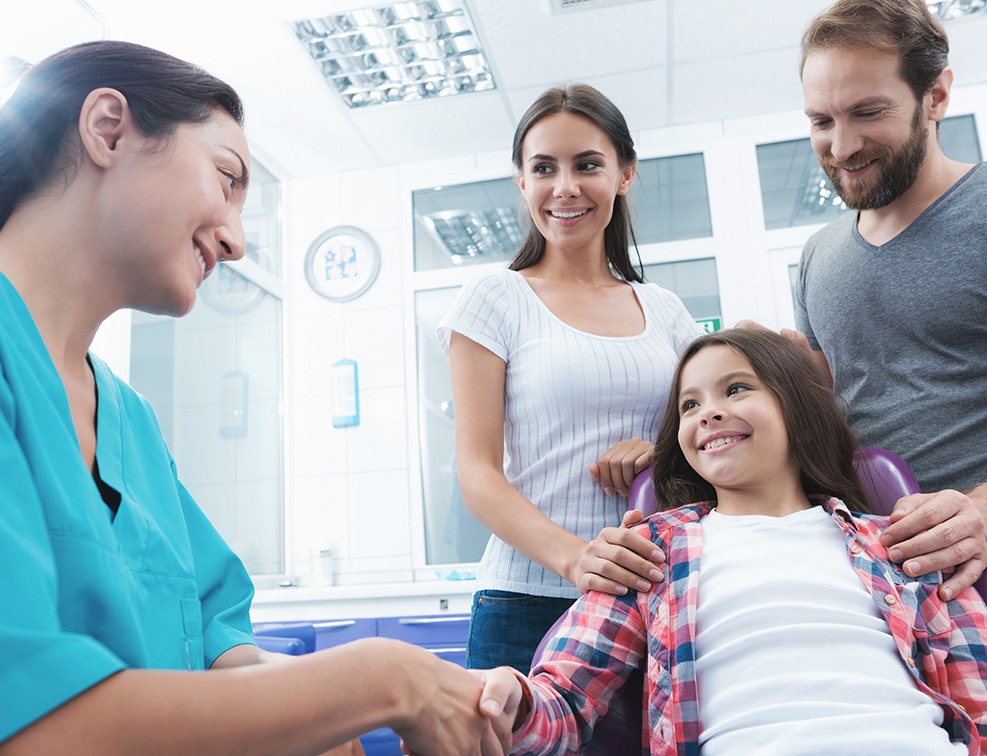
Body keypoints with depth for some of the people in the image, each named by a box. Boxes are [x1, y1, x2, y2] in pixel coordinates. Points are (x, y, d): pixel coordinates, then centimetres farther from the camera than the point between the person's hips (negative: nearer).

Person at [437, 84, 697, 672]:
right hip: (530, 601, -3)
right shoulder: (496, 300, 0)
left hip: (656, 598, 4)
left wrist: (662, 450, -7)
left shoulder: (664, 310, 11)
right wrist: (574, 557, -24)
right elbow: (478, 474, -7)